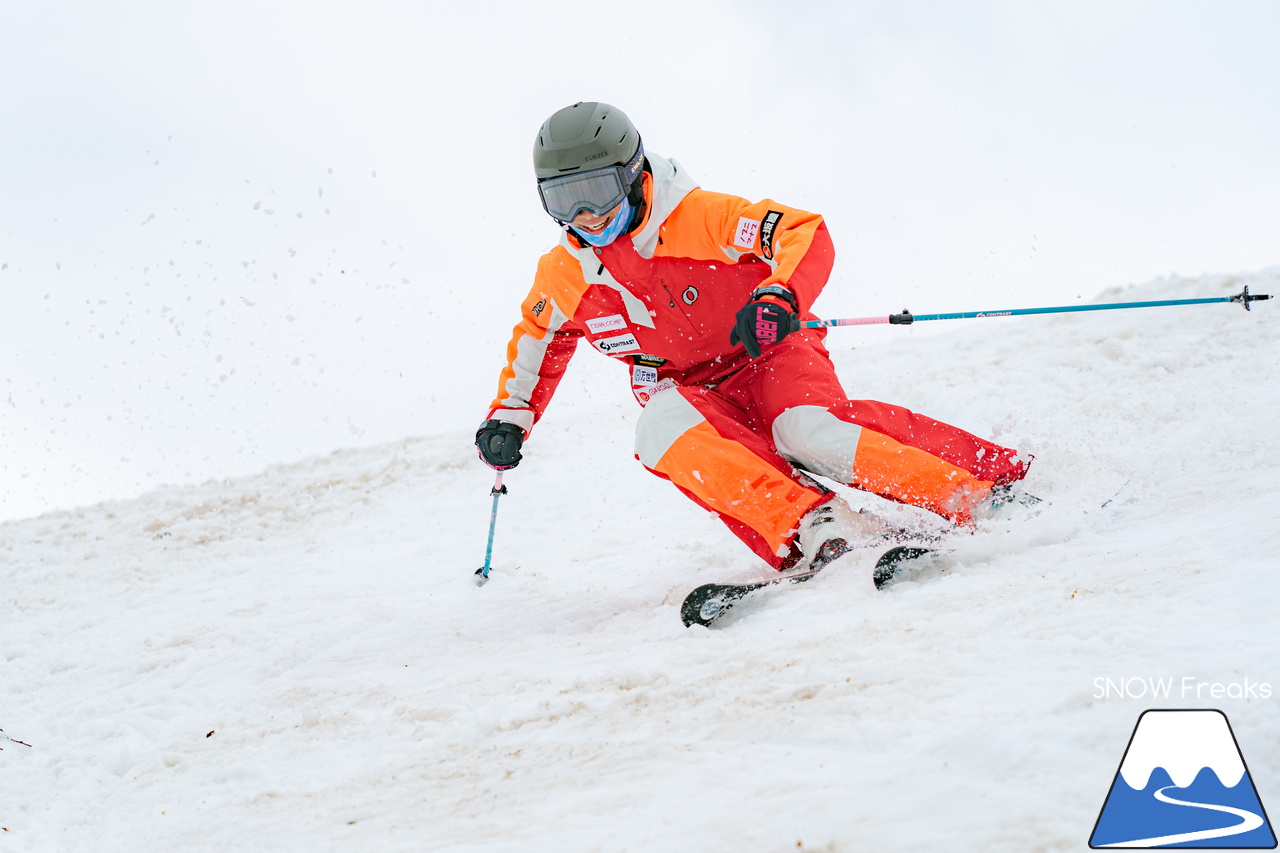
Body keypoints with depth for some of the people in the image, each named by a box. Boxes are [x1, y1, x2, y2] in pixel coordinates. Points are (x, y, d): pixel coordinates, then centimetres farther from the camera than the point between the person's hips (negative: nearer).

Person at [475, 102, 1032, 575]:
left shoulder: (696, 217, -16)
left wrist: (780, 297, -40)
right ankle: (810, 529, -43)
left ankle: (984, 488, -28)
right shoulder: (563, 276, -2)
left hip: (768, 357, -4)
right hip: (690, 392, 4)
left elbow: (805, 234, -21)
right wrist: (508, 419, 8)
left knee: (807, 430, -35)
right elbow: (537, 343, 19)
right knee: (661, 427, -33)